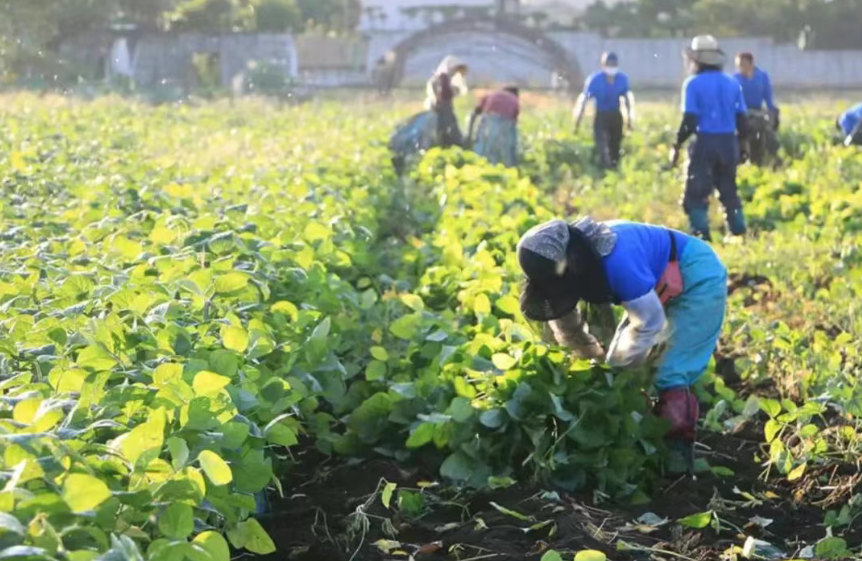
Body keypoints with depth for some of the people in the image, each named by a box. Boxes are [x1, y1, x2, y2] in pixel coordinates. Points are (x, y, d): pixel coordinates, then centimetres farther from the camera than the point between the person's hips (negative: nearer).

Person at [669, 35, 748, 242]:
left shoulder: (694, 84, -6)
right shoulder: (732, 83, 9)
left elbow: (689, 121, -11)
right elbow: (741, 120, 8)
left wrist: (677, 146, -4)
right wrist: (738, 144, 19)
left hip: (704, 142, -5)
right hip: (728, 142, 5)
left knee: (696, 193, 1)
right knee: (729, 191, 16)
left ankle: (701, 235, -6)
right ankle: (739, 233, 14)